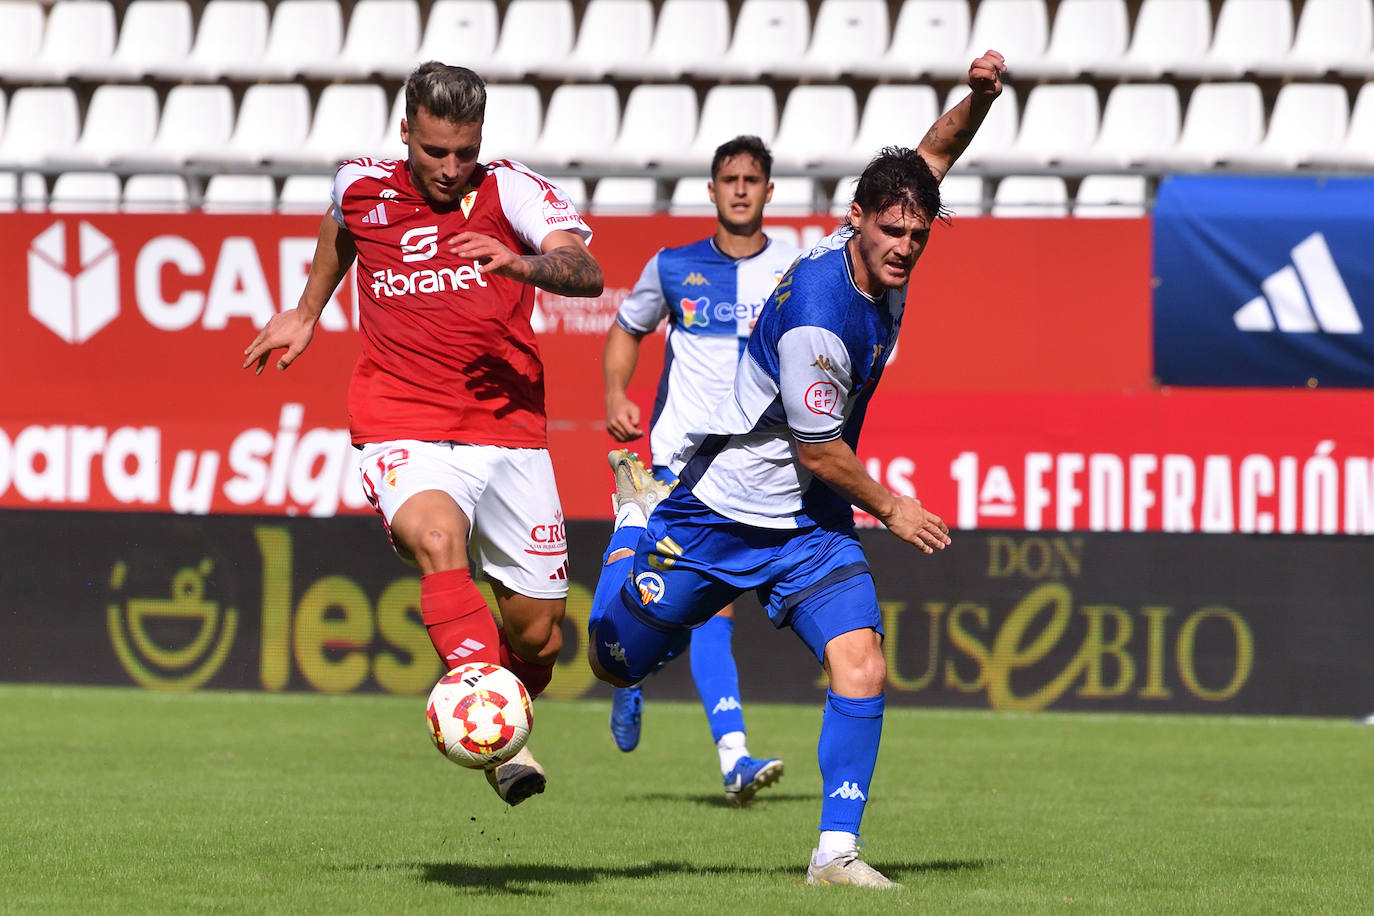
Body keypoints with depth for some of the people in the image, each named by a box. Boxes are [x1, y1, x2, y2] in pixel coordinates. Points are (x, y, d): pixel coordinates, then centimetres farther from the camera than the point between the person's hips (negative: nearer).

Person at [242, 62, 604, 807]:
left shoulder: (509, 190, -3)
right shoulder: (362, 188, 4)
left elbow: (586, 271, -20)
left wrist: (519, 264, -39)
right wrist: (308, 312, 41)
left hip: (508, 431, 1)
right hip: (403, 432, -1)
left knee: (538, 635, 4)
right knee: (437, 541, -34)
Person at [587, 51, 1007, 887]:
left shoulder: (879, 260, -5)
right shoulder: (818, 316, -29)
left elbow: (933, 154, 11)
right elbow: (819, 450, -20)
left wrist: (980, 95, -8)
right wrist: (892, 509, -6)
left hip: (809, 523, 6)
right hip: (721, 511, -6)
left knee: (861, 661, -16)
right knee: (616, 665, 8)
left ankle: (836, 850, -13)